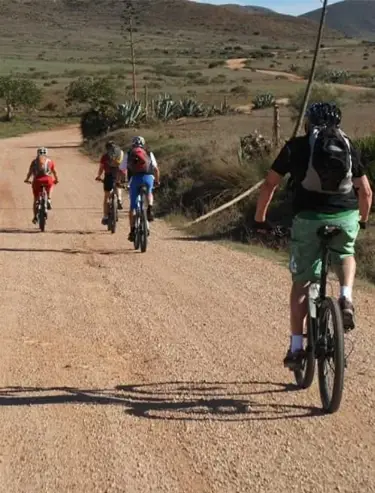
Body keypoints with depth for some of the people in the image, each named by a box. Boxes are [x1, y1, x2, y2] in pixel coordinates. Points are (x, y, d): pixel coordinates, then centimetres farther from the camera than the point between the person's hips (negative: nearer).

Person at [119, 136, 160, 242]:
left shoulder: (128, 154, 21)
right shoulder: (149, 153, 21)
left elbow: (122, 171, 16)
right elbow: (156, 169, 16)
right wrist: (157, 181, 31)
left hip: (135, 179, -1)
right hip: (148, 178, 1)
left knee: (133, 207, 10)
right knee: (149, 193, 34)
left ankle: (132, 231, 6)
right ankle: (149, 210, 6)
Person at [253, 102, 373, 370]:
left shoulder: (297, 146, 10)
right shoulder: (349, 147, 15)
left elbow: (269, 185, 9)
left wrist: (259, 218, 21)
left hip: (309, 219, -1)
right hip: (346, 217, 2)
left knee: (302, 282, 12)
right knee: (345, 255, 34)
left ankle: (296, 347, 13)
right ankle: (346, 299, 7)